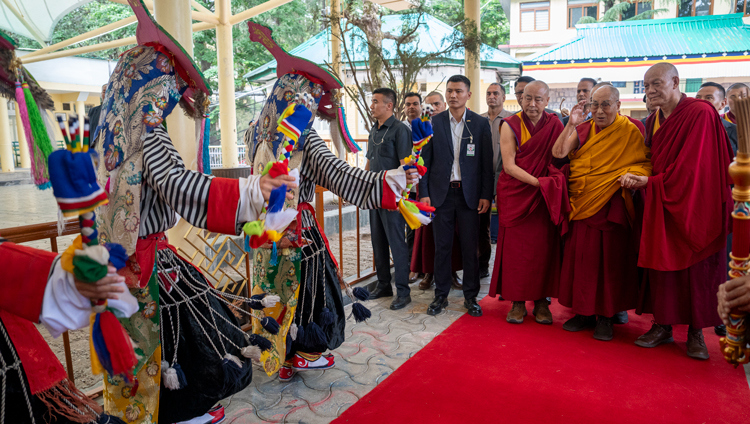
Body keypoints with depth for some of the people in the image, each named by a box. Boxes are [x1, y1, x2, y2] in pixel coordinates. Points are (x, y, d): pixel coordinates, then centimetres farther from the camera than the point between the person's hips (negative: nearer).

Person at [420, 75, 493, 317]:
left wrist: (486, 195, -4)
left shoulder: (480, 124, 3)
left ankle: (470, 296, 18)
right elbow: (426, 161, 3)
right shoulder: (433, 123, 4)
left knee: (470, 247, 5)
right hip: (441, 193, 1)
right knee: (442, 247, 6)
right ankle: (441, 295, 18)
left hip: (469, 194, 0)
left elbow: (487, 162, 2)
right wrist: (424, 193, -3)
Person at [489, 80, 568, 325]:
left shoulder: (554, 124, 6)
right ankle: (518, 302, 10)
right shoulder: (510, 125, -1)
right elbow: (509, 166, -9)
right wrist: (538, 182, -17)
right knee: (515, 247, -1)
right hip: (515, 193, -1)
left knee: (543, 247, 2)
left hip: (545, 195, 2)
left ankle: (541, 300, 14)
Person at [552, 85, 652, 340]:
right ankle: (584, 312, 21)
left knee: (609, 260, 2)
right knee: (581, 259, 8)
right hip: (581, 205, 4)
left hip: (611, 208, -3)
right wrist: (571, 124, -11)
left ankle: (606, 317, 15)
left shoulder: (630, 130, -1)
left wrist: (632, 176, -23)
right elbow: (558, 153, -4)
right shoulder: (583, 129, 8)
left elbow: (644, 163, -2)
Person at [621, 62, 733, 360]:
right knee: (660, 263, 6)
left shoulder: (700, 114, -13)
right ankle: (662, 325, 17)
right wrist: (637, 178, -3)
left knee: (696, 268, 3)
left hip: (693, 206, -6)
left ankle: (696, 332, 15)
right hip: (660, 206, 6)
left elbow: (690, 166, -18)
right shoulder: (653, 121, 9)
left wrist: (650, 182, -15)